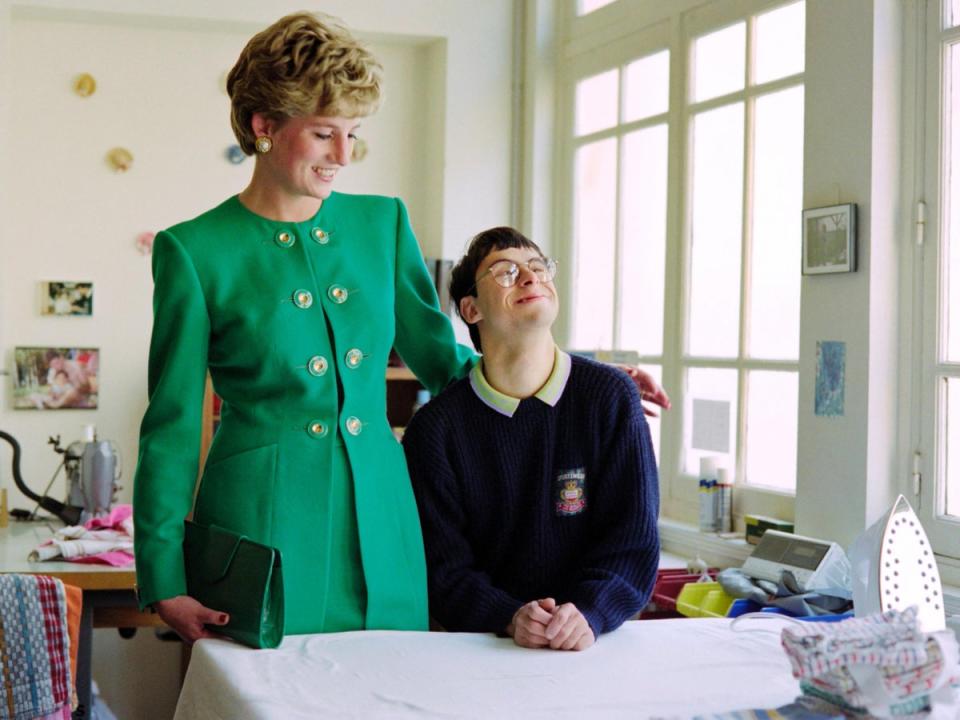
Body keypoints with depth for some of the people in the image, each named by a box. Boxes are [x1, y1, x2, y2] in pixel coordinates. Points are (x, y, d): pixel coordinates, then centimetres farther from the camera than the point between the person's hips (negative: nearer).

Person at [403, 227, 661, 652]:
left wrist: (589, 614, -18)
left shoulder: (611, 398, 3)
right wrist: (509, 618, -20)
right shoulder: (435, 428, 1)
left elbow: (632, 540, 0)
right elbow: (443, 566, -2)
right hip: (482, 648, -1)